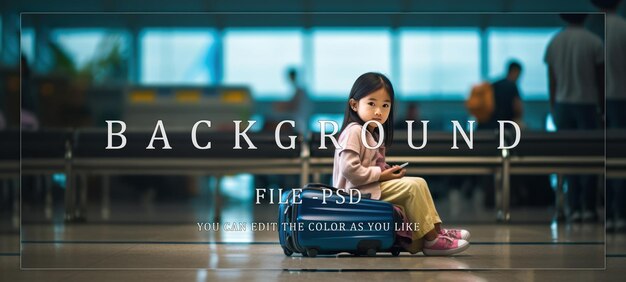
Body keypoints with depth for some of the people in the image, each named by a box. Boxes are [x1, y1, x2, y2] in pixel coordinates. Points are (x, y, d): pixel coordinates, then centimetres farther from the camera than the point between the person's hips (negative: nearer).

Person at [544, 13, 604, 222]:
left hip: (563, 105, 3)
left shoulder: (554, 42, 2)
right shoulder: (593, 42, -7)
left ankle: (574, 209, 2)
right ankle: (589, 208, 3)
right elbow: (600, 80, -2)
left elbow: (551, 80, 5)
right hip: (587, 104, -3)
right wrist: (602, 107, 7)